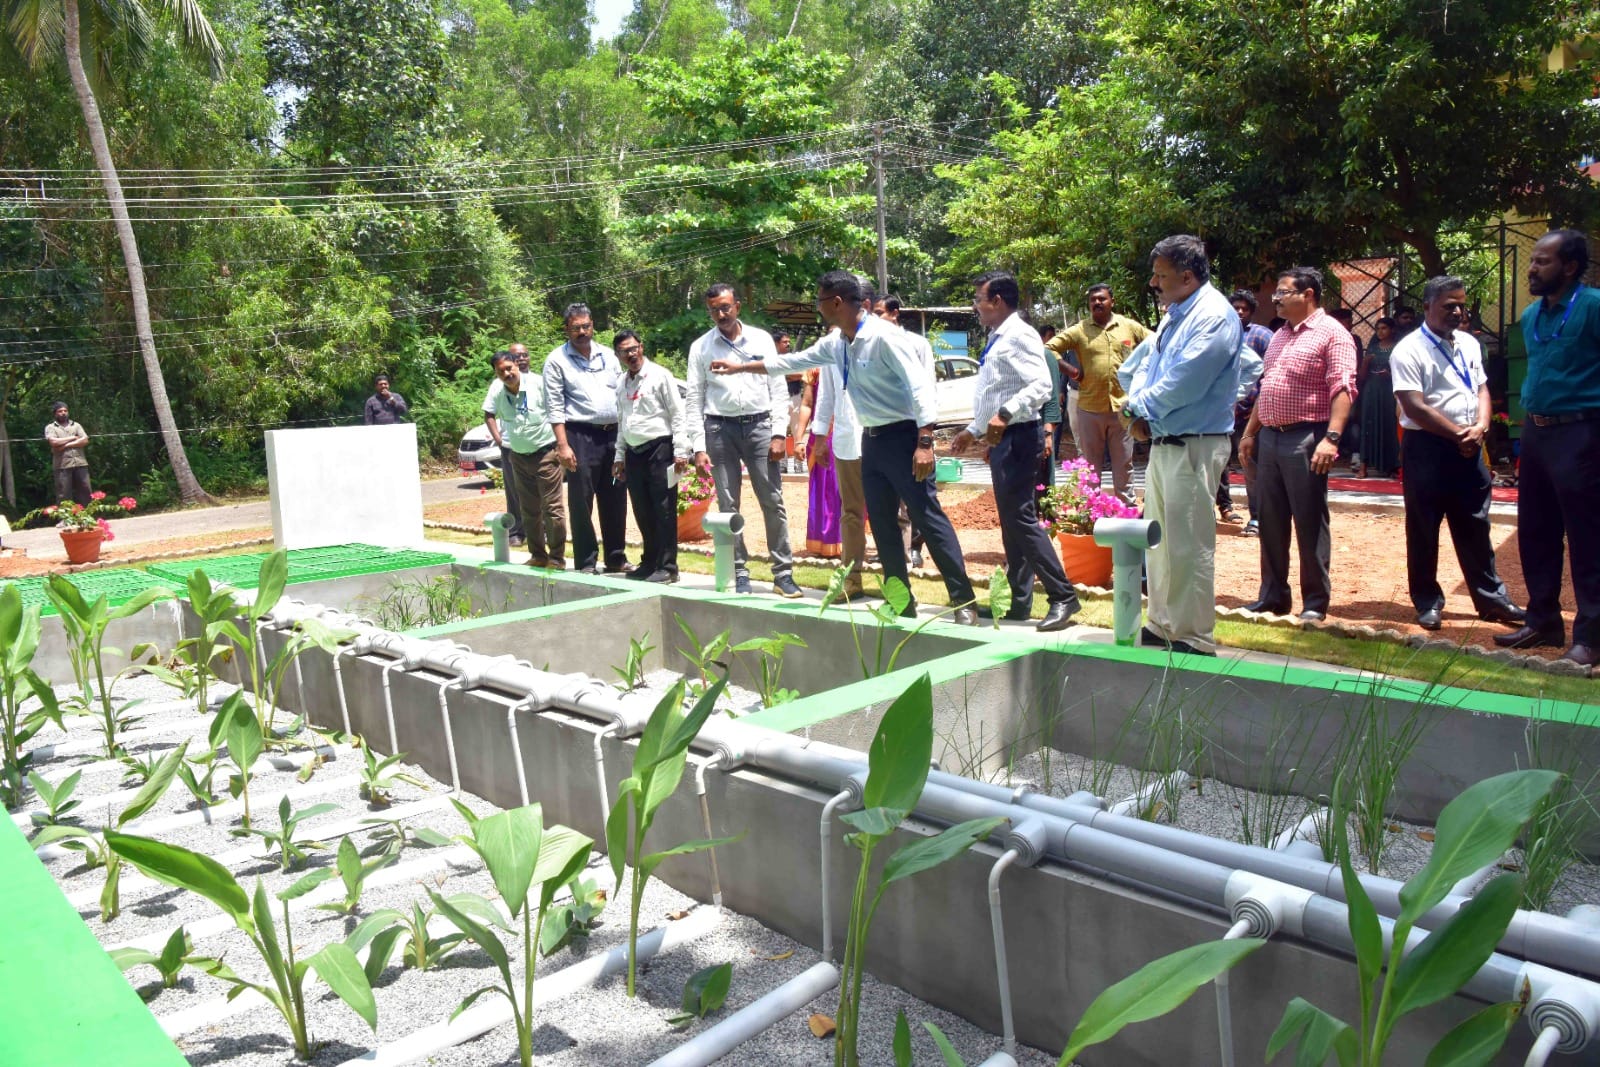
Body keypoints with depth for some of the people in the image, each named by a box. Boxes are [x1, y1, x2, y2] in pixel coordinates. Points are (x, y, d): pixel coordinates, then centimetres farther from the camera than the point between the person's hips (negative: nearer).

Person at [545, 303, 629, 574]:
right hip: (580, 436, -4)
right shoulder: (557, 360, 0)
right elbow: (555, 406, -4)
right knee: (581, 502, -2)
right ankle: (585, 562, 7)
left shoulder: (608, 355, 13)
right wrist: (563, 445, -12)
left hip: (613, 433, 4)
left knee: (615, 501, 8)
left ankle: (616, 558, 18)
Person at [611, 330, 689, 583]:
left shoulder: (659, 375, -4)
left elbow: (677, 414, -8)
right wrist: (620, 456, 19)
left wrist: (680, 451, -14)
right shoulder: (622, 384, 16)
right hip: (634, 452, 7)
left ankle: (667, 567, 1)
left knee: (664, 510, -5)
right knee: (642, 512, 11)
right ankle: (650, 562, 22)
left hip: (659, 448, -7)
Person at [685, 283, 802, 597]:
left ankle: (783, 573, 4)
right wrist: (699, 447, -2)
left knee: (773, 501, -2)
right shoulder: (700, 347, 6)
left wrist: (779, 434, -4)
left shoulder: (761, 339, 6)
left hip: (759, 424, 0)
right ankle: (740, 573, 13)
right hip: (720, 428, 1)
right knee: (728, 505, 4)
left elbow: (778, 389, 5)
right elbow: (695, 400, 5)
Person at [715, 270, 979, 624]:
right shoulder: (835, 343, 9)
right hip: (871, 439, 9)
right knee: (881, 523, 10)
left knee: (928, 517, -9)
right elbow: (793, 361, 22)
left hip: (902, 436, -9)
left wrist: (925, 442, -26)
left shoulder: (884, 336, -17)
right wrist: (741, 367, 26)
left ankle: (964, 601, -4)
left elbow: (920, 385, -21)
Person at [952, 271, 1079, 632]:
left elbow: (1041, 386, -23)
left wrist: (1005, 415, -32)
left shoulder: (1020, 335, -11)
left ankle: (1062, 596, -6)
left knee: (1020, 518, -12)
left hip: (1018, 436, -10)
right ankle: (1018, 600, 18)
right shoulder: (996, 340, 18)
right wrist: (973, 430, 28)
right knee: (1010, 522, 12)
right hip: (1000, 439, 10)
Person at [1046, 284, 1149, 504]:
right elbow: (1050, 348, -2)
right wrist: (1070, 370, -7)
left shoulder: (1130, 327, 4)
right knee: (1090, 466, 9)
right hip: (1090, 409, -1)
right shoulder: (1079, 330, 0)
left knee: (1124, 464, 11)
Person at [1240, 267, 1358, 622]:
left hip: (1305, 439, -8)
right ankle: (1272, 596, 20)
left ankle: (1316, 602, 8)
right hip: (1269, 437, 8)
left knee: (1310, 522, -1)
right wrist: (1250, 433, 19)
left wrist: (1331, 438, -24)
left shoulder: (1331, 333, -6)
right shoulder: (1280, 336, 19)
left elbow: (1342, 389, -15)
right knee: (1270, 522, 11)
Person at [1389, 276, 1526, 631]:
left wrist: (1480, 426, -6)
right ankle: (1428, 602, 15)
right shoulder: (1409, 350, -10)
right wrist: (1459, 433, -14)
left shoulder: (1469, 344, 12)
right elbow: (1415, 407, -17)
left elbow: (1482, 389, 14)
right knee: (1423, 529, 4)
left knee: (1475, 527, 13)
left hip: (1468, 448, 6)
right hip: (1427, 447, -6)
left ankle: (1491, 598, 23)